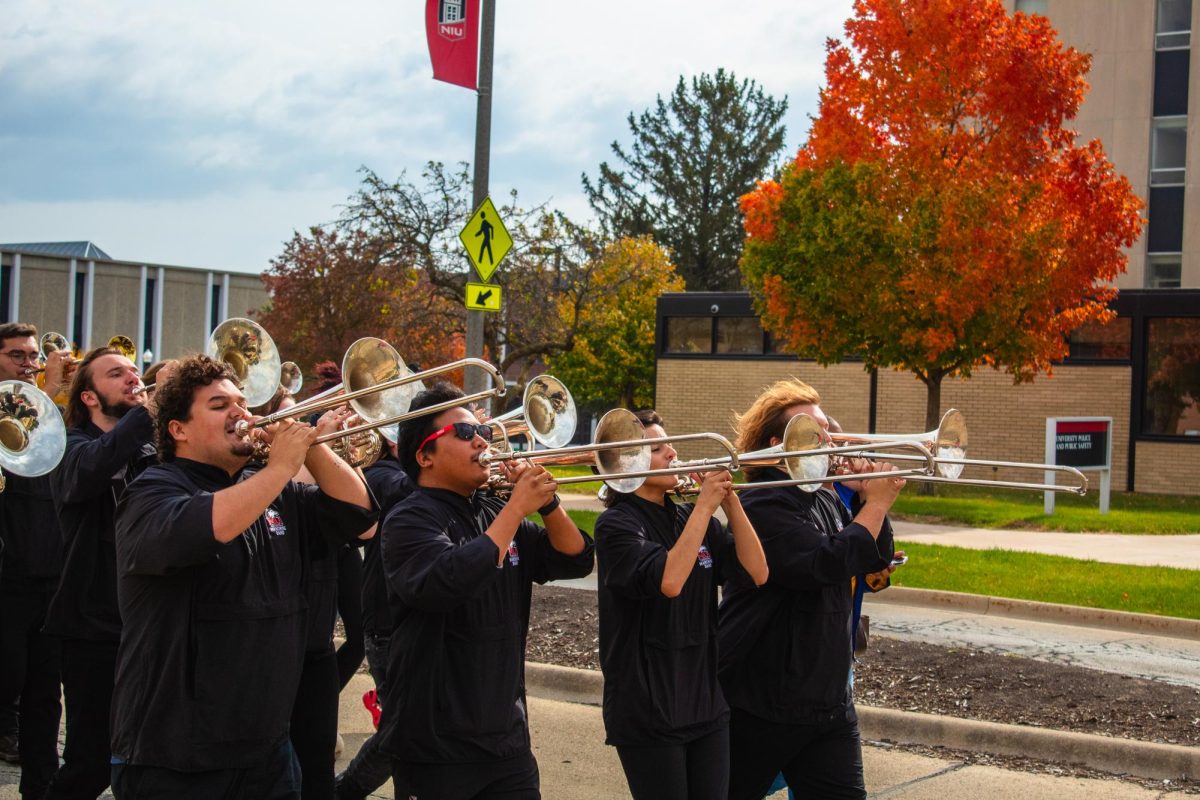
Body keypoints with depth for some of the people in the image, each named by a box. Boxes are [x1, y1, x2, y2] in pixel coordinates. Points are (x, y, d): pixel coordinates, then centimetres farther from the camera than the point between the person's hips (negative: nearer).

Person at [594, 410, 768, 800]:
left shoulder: (691, 517, 9)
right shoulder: (616, 524, -9)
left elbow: (757, 573, -1)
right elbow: (668, 581, -26)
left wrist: (730, 501, -9)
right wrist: (704, 504, -21)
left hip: (706, 705, 6)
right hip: (648, 711, -6)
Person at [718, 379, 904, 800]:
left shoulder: (826, 502, 12)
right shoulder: (762, 507, -18)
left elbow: (875, 559, 15)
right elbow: (829, 563, -27)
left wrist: (868, 499, 0)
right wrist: (877, 504, -17)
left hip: (830, 701, 8)